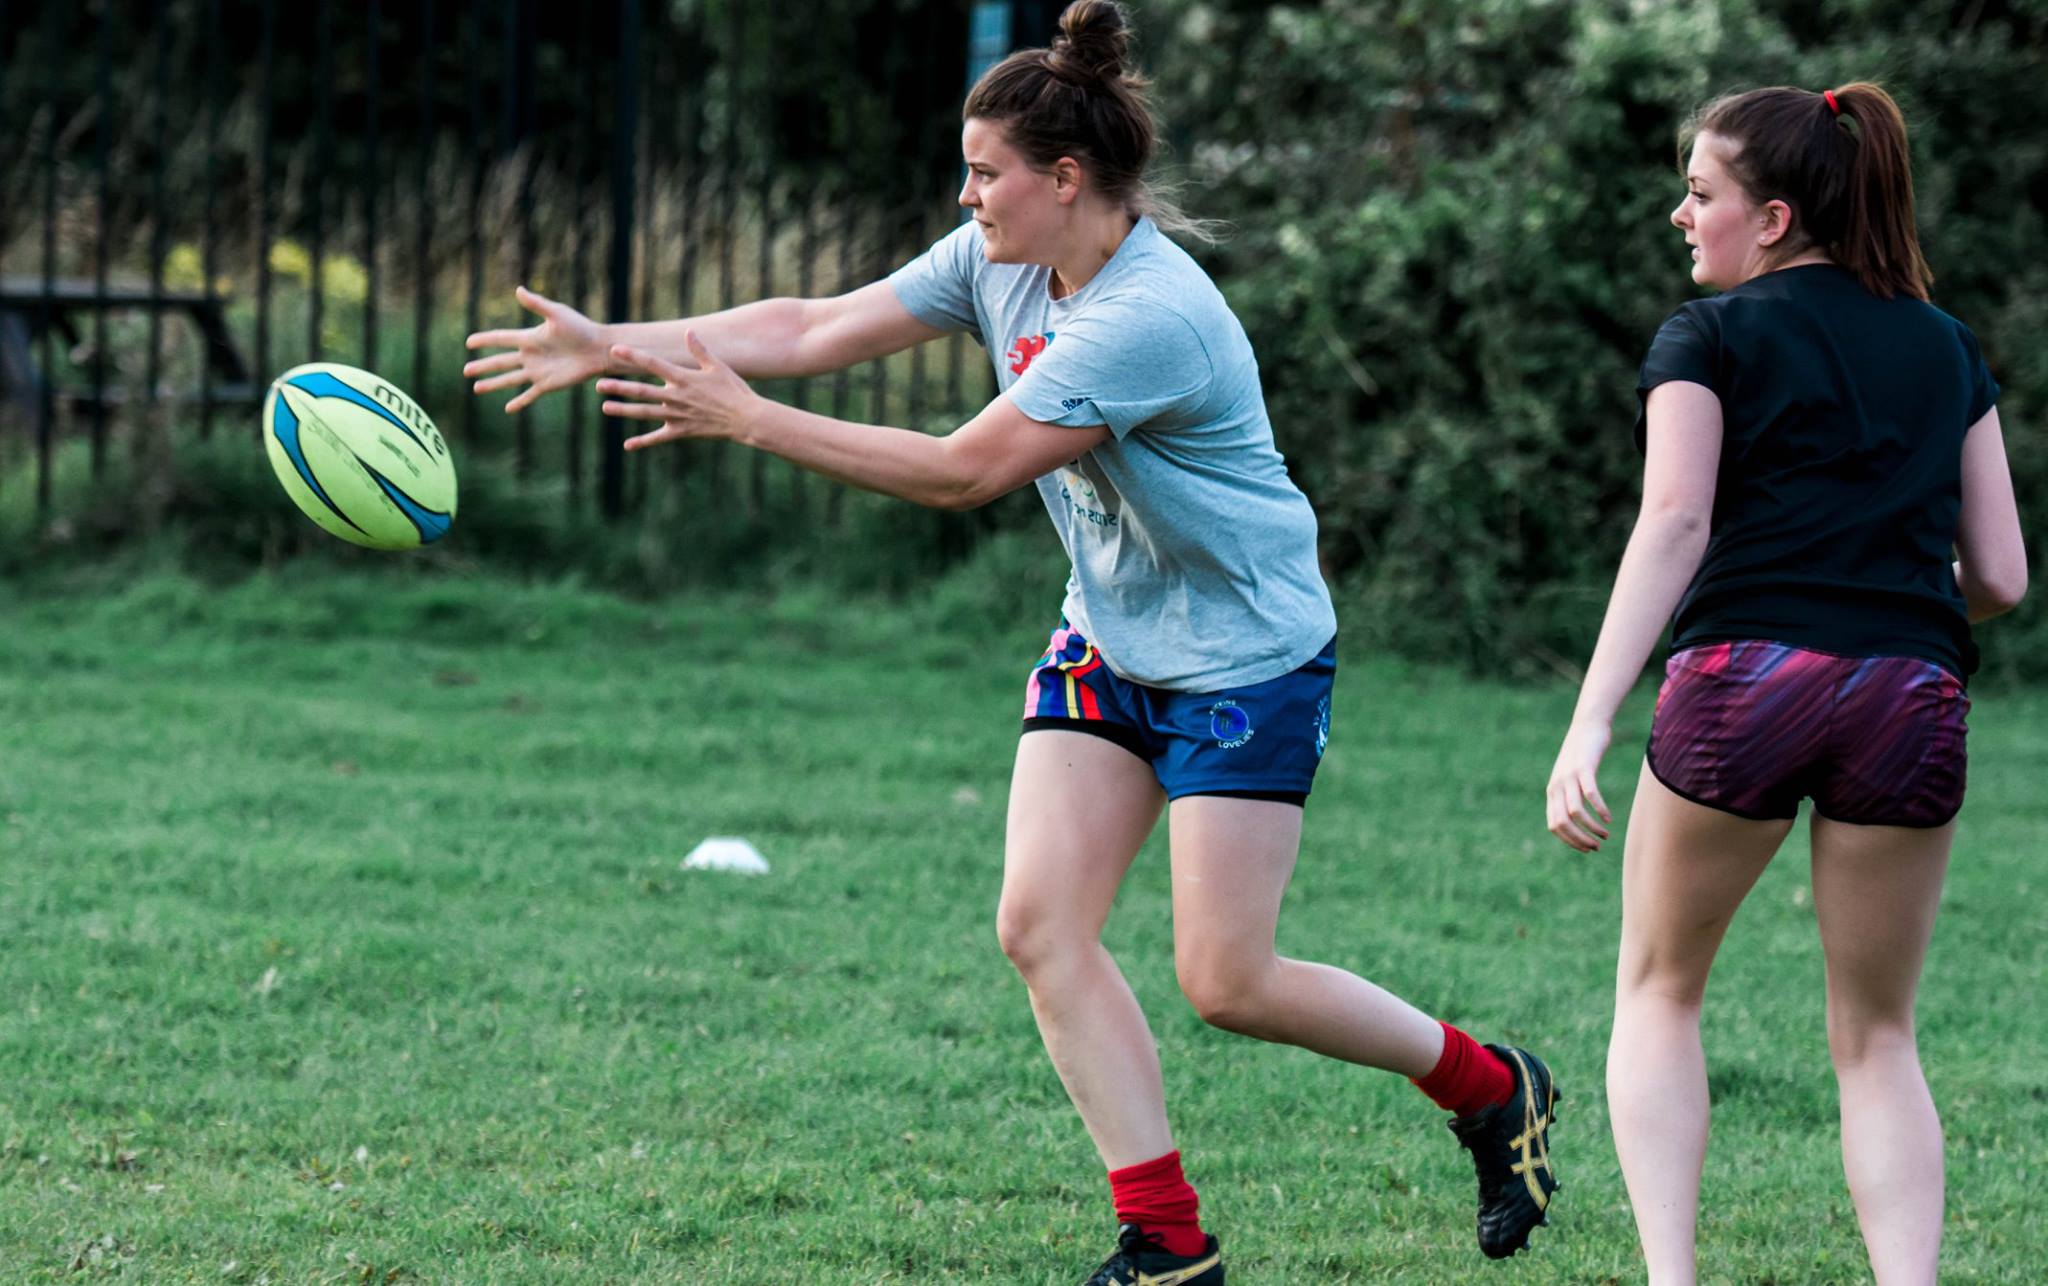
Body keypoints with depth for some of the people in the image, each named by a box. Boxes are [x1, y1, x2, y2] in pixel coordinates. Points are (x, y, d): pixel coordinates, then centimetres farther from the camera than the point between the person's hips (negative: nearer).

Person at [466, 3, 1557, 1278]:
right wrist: (614, 345, -6)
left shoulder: (1149, 317, -29)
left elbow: (963, 470, -30)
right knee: (1042, 925, -5)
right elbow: (819, 327, 0)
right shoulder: (999, 262, -3)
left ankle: (1492, 1087, 18)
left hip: (1246, 657, -8)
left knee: (1228, 980, -6)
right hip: (1109, 639, 8)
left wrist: (749, 421, -29)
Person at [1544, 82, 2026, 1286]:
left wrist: (1591, 724, -17)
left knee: (1659, 991, 18)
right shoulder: (1948, 348, 18)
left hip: (1743, 683, -3)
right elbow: (2000, 576, 13)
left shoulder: (1712, 337, 6)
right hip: (1912, 698, 3)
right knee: (1877, 1036, 16)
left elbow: (1674, 520, -10)